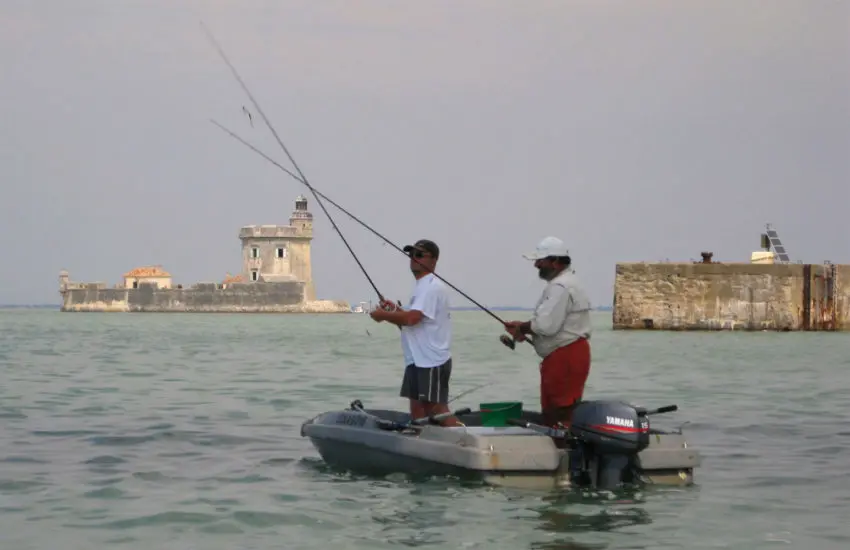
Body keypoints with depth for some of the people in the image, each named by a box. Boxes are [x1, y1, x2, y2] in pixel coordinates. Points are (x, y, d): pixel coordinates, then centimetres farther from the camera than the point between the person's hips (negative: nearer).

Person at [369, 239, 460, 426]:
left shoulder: (431, 287, -14)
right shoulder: (422, 286, 20)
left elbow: (411, 318, -26)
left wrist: (383, 315, -12)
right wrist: (395, 311, 9)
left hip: (431, 362, -11)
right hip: (417, 361, 11)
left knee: (437, 409, -13)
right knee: (418, 410, 9)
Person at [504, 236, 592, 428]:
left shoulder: (560, 287, -17)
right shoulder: (564, 282, 19)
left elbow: (546, 325, -25)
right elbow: (552, 322, 23)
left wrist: (522, 328, -7)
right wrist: (523, 327, 8)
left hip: (564, 358, -11)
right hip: (564, 356, 11)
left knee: (560, 414, -11)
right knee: (552, 412, 14)